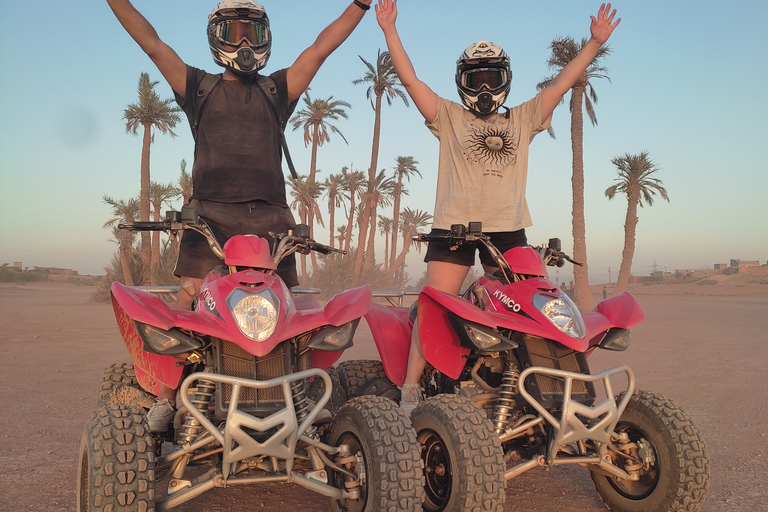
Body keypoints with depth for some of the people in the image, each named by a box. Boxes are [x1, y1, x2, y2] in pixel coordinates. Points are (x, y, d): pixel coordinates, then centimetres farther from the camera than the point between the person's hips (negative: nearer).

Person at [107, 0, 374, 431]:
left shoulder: (277, 90, 21)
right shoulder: (199, 87, 20)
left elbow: (321, 47, 18)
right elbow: (151, 42, 15)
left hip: (270, 216, 1)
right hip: (210, 213, -1)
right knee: (190, 303, -10)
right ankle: (167, 395, 0)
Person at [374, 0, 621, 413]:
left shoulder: (522, 119, 20)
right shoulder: (448, 117, 13)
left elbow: (562, 83, 16)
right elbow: (409, 79, 7)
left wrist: (595, 42, 11)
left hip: (508, 228, 3)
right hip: (453, 224, -2)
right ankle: (410, 389, -3)